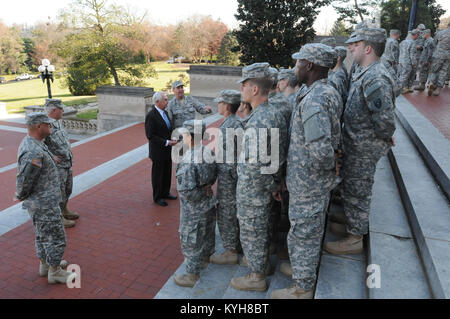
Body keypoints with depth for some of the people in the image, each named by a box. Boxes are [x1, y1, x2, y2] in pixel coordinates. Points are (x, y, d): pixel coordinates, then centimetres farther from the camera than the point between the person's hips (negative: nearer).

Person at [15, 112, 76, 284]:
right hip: (44, 204, -10)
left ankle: (45, 264, 41)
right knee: (55, 238, 5)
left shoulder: (29, 142, 4)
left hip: (41, 201, 10)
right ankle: (55, 272, 21)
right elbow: (23, 181, -24)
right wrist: (21, 196, -6)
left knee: (43, 235, 24)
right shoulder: (33, 153, -30)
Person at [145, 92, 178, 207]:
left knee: (167, 173, 18)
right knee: (158, 174, 7)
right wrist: (166, 142, -23)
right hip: (158, 151, -8)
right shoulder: (151, 116, -20)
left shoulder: (165, 112, 6)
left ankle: (165, 193, 36)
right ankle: (157, 197, 23)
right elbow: (150, 136, -21)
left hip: (167, 150, 8)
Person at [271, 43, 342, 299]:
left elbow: (321, 151, -36)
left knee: (303, 233, 7)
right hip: (320, 181, 10)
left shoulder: (313, 101, -28)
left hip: (308, 183, -10)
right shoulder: (331, 92, 4)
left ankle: (303, 289, 26)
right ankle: (309, 267, 50)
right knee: (314, 228, 27)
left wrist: (327, 165, -18)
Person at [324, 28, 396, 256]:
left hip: (364, 149, -10)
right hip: (356, 145, 10)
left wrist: (385, 137, -12)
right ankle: (352, 225, 42)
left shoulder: (375, 79, -25)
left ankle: (354, 239, 20)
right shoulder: (366, 74, 9)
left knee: (357, 192, 3)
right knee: (351, 189, 23)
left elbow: (385, 119, -29)